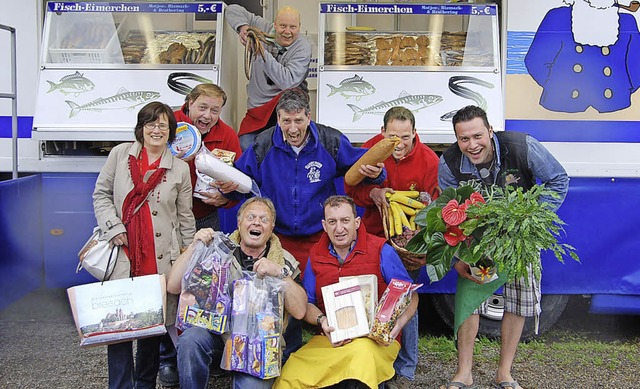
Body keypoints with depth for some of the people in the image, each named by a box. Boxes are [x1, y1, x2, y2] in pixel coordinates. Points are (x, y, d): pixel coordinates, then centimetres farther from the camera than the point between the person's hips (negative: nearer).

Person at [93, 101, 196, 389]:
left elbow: (185, 217, 9)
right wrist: (113, 227, -5)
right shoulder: (120, 154, 5)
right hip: (123, 253, 0)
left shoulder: (180, 169, 5)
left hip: (161, 258, 0)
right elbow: (101, 194, 9)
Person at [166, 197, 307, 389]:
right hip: (216, 328, 2)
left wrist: (281, 273, -22)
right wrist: (194, 247, -12)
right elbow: (173, 287, -2)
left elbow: (299, 311, -10)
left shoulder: (285, 262, 2)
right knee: (190, 340, -28)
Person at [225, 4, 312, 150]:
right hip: (257, 107, 3)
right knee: (245, 147, -19)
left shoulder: (303, 47, -12)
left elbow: (288, 81, -27)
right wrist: (242, 27, -14)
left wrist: (262, 53, -29)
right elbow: (233, 10, 8)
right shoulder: (264, 29, 0)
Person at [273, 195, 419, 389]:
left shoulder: (380, 250, -1)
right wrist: (322, 321, -7)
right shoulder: (316, 255, 10)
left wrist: (399, 322, -15)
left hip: (375, 338, -2)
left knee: (362, 353, -37)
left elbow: (410, 295, 4)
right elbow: (306, 303, 14)